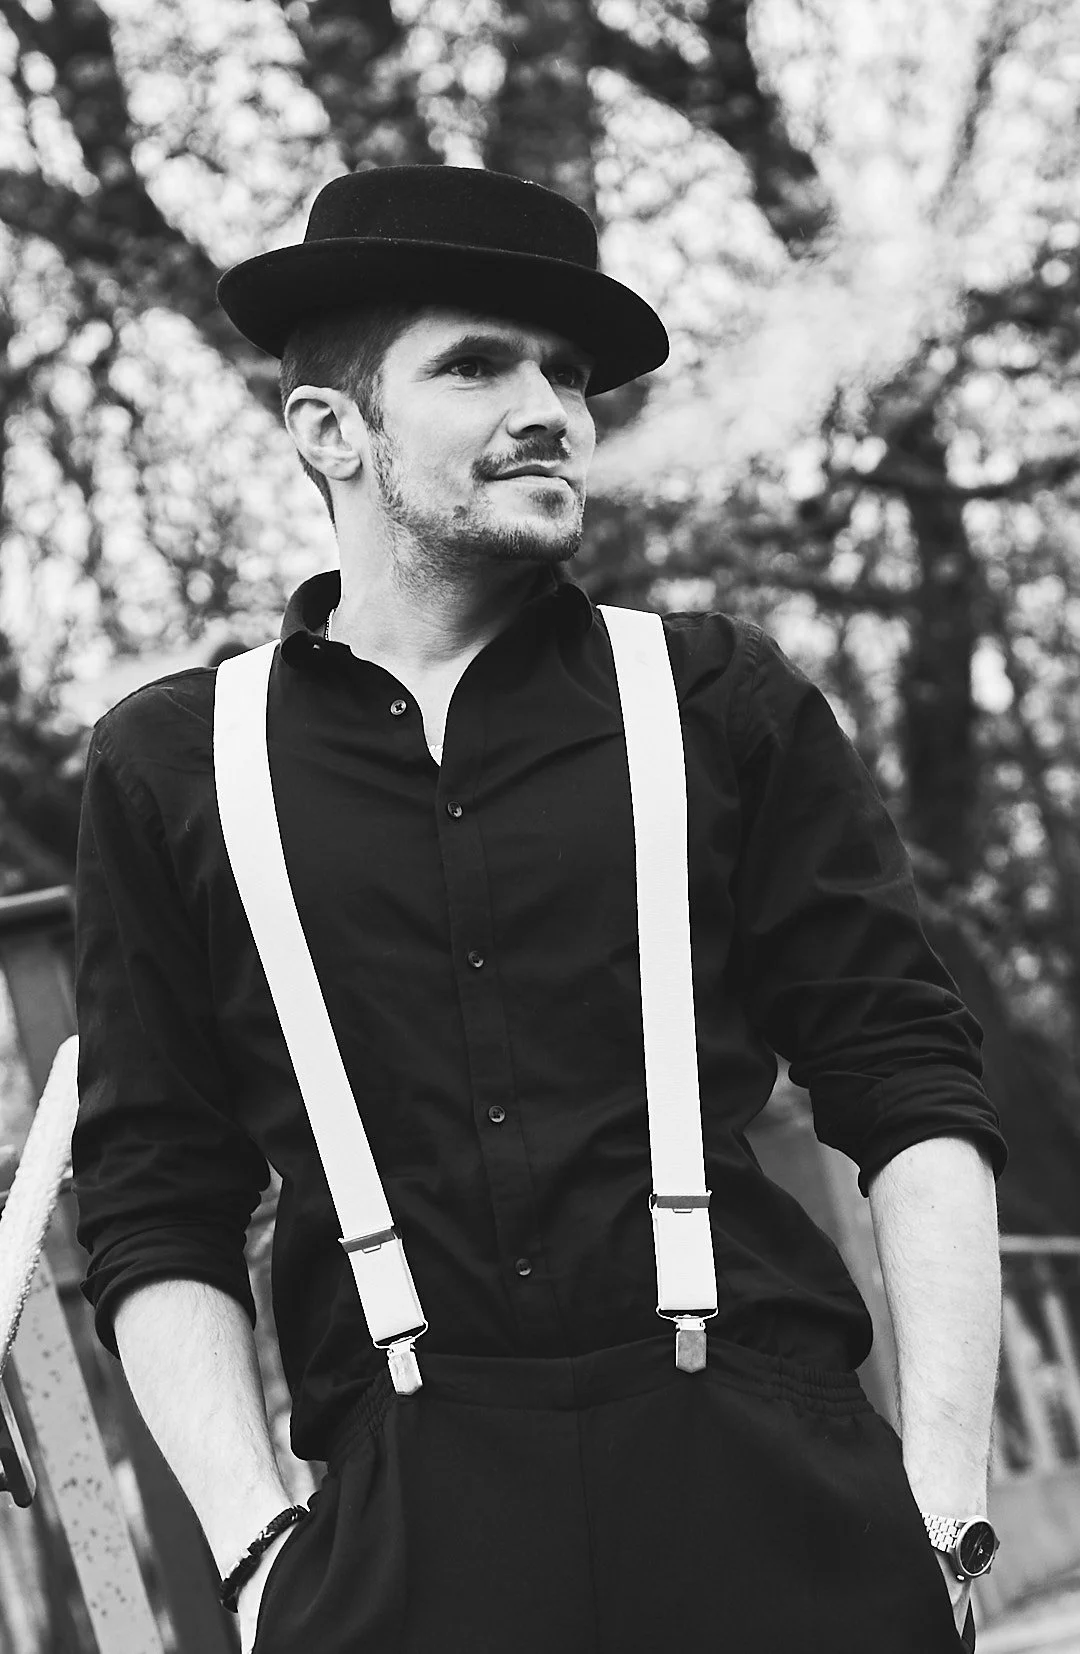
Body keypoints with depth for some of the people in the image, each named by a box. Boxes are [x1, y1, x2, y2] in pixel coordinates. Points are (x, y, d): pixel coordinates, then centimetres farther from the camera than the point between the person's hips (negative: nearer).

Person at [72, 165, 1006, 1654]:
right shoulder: (170, 769, 10)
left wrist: (944, 1504, -3)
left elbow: (914, 1098, 7)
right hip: (406, 1521, 0)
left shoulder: (724, 704, 10)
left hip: (765, 1482, 1)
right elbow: (156, 1212, 9)